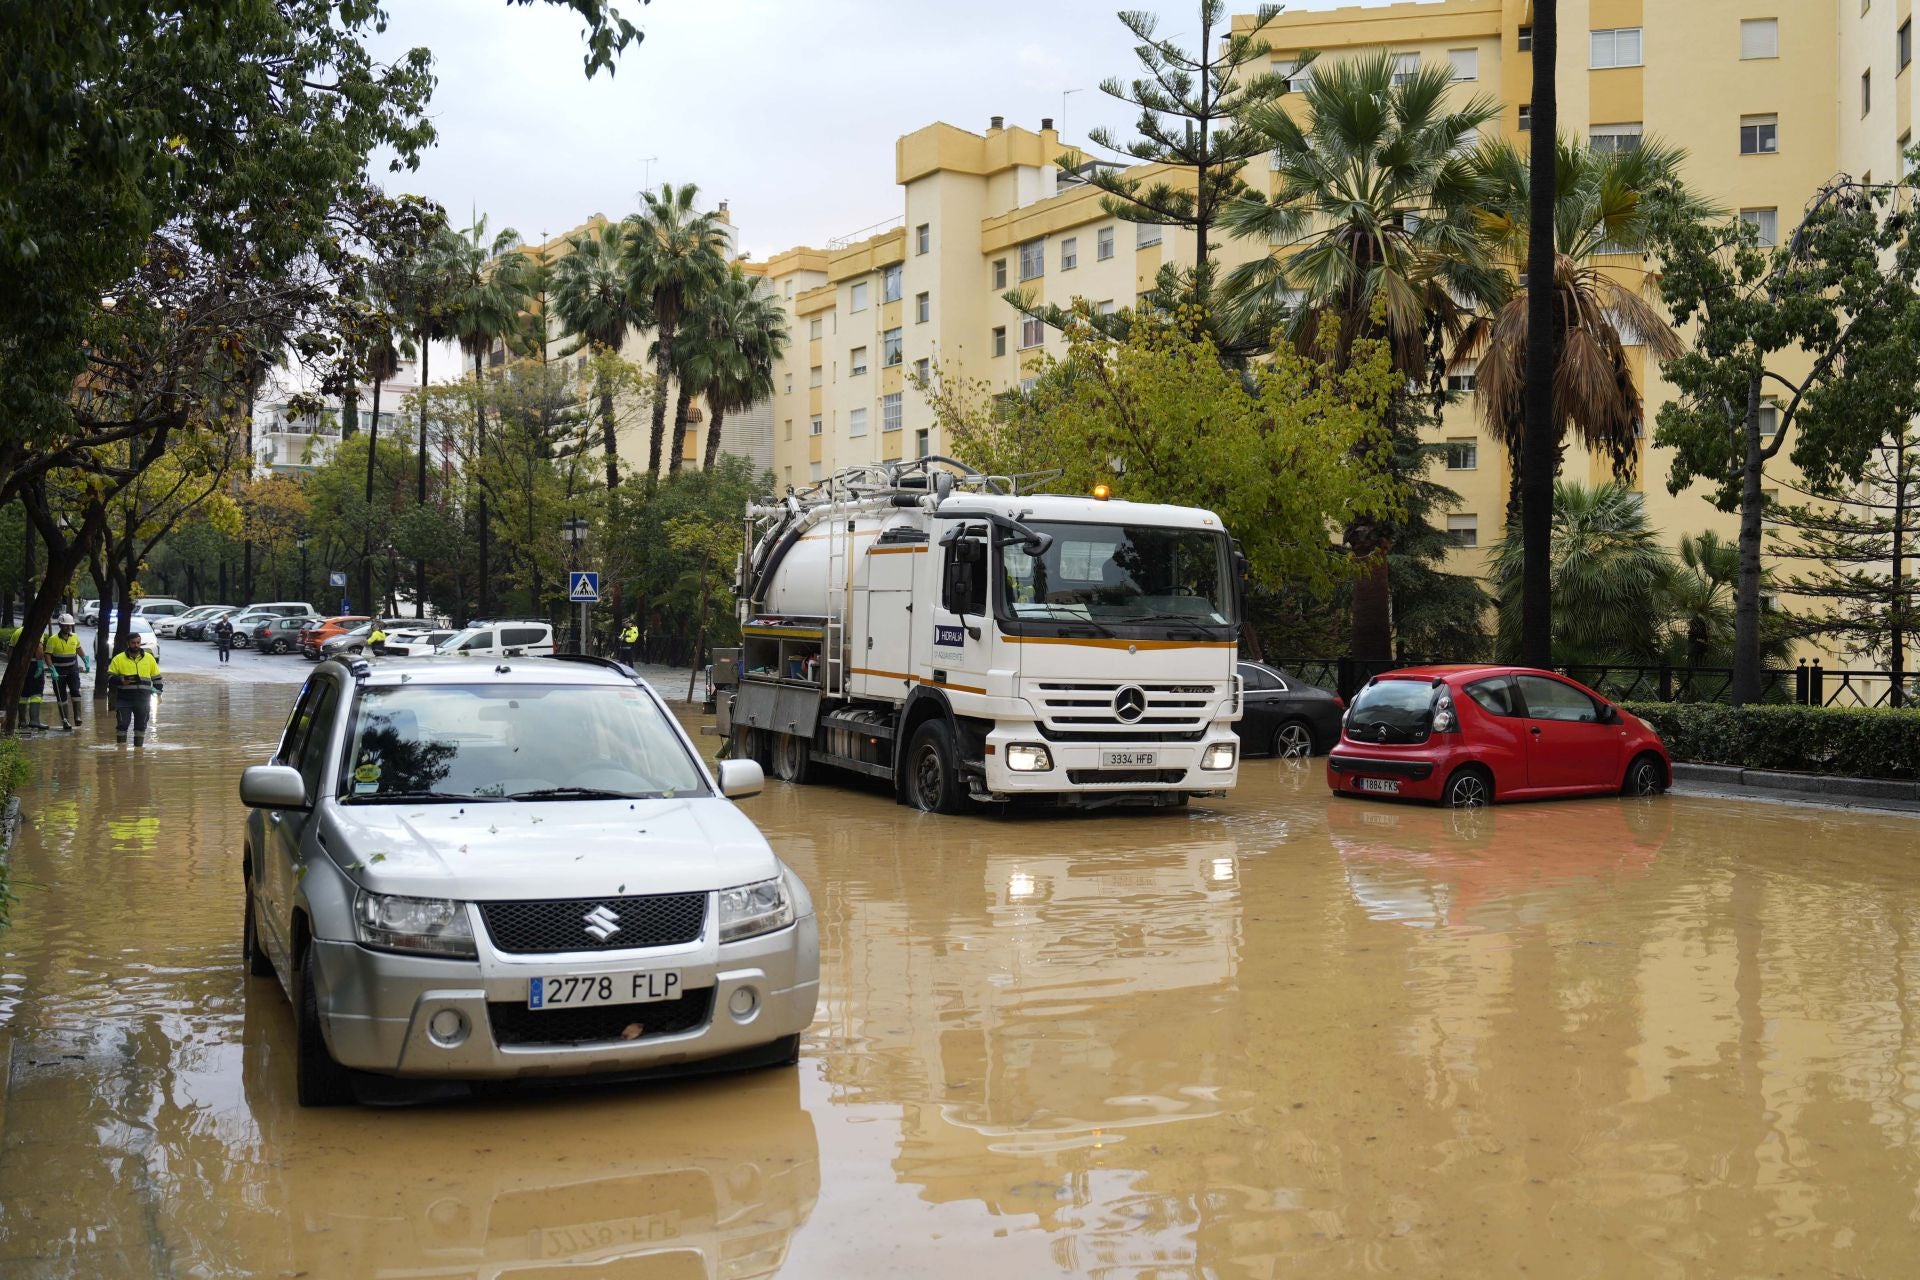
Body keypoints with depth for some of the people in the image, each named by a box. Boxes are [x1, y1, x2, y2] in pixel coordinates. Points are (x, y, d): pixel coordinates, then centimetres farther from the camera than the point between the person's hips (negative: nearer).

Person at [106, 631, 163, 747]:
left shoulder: (149, 658, 8)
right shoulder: (118, 659, 2)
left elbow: (156, 677, 15)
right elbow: (109, 677, 1)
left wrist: (159, 691, 8)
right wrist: (121, 680, -17)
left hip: (143, 699, 2)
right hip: (124, 699, -2)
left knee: (141, 725, 7)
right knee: (122, 724, -2)